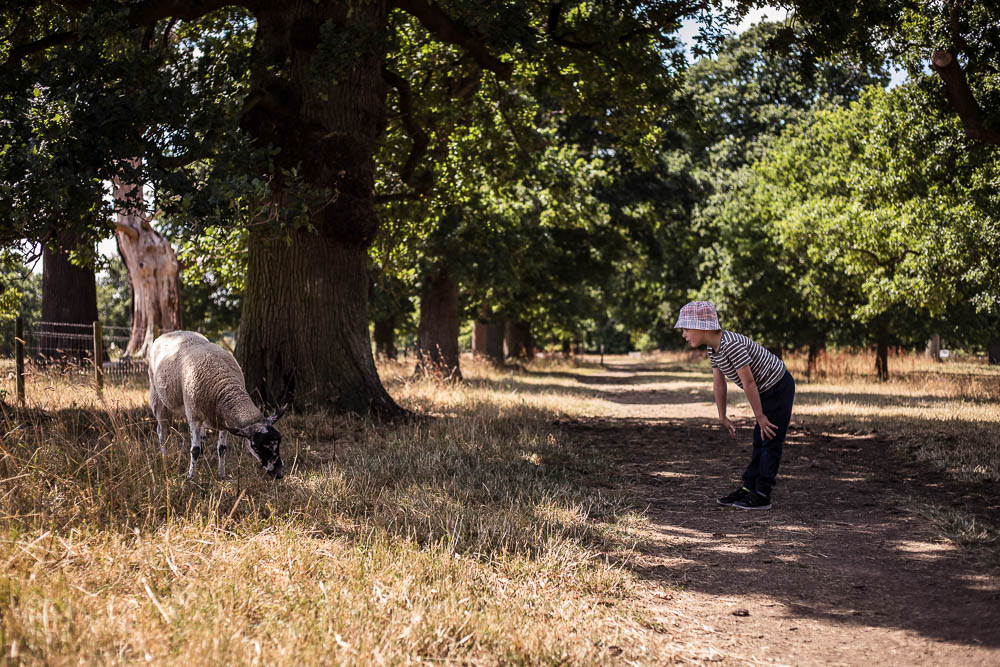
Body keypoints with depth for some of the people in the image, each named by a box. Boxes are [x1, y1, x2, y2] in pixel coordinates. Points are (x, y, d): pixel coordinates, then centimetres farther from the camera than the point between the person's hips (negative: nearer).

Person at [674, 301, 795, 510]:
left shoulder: (732, 344, -30)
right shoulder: (713, 347, 0)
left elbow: (748, 383, -27)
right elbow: (718, 383, 5)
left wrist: (760, 416, -19)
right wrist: (723, 418, 7)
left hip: (779, 388, -10)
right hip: (767, 390, 10)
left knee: (770, 441, -6)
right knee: (760, 442, 12)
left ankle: (762, 495, -2)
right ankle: (748, 489, 18)